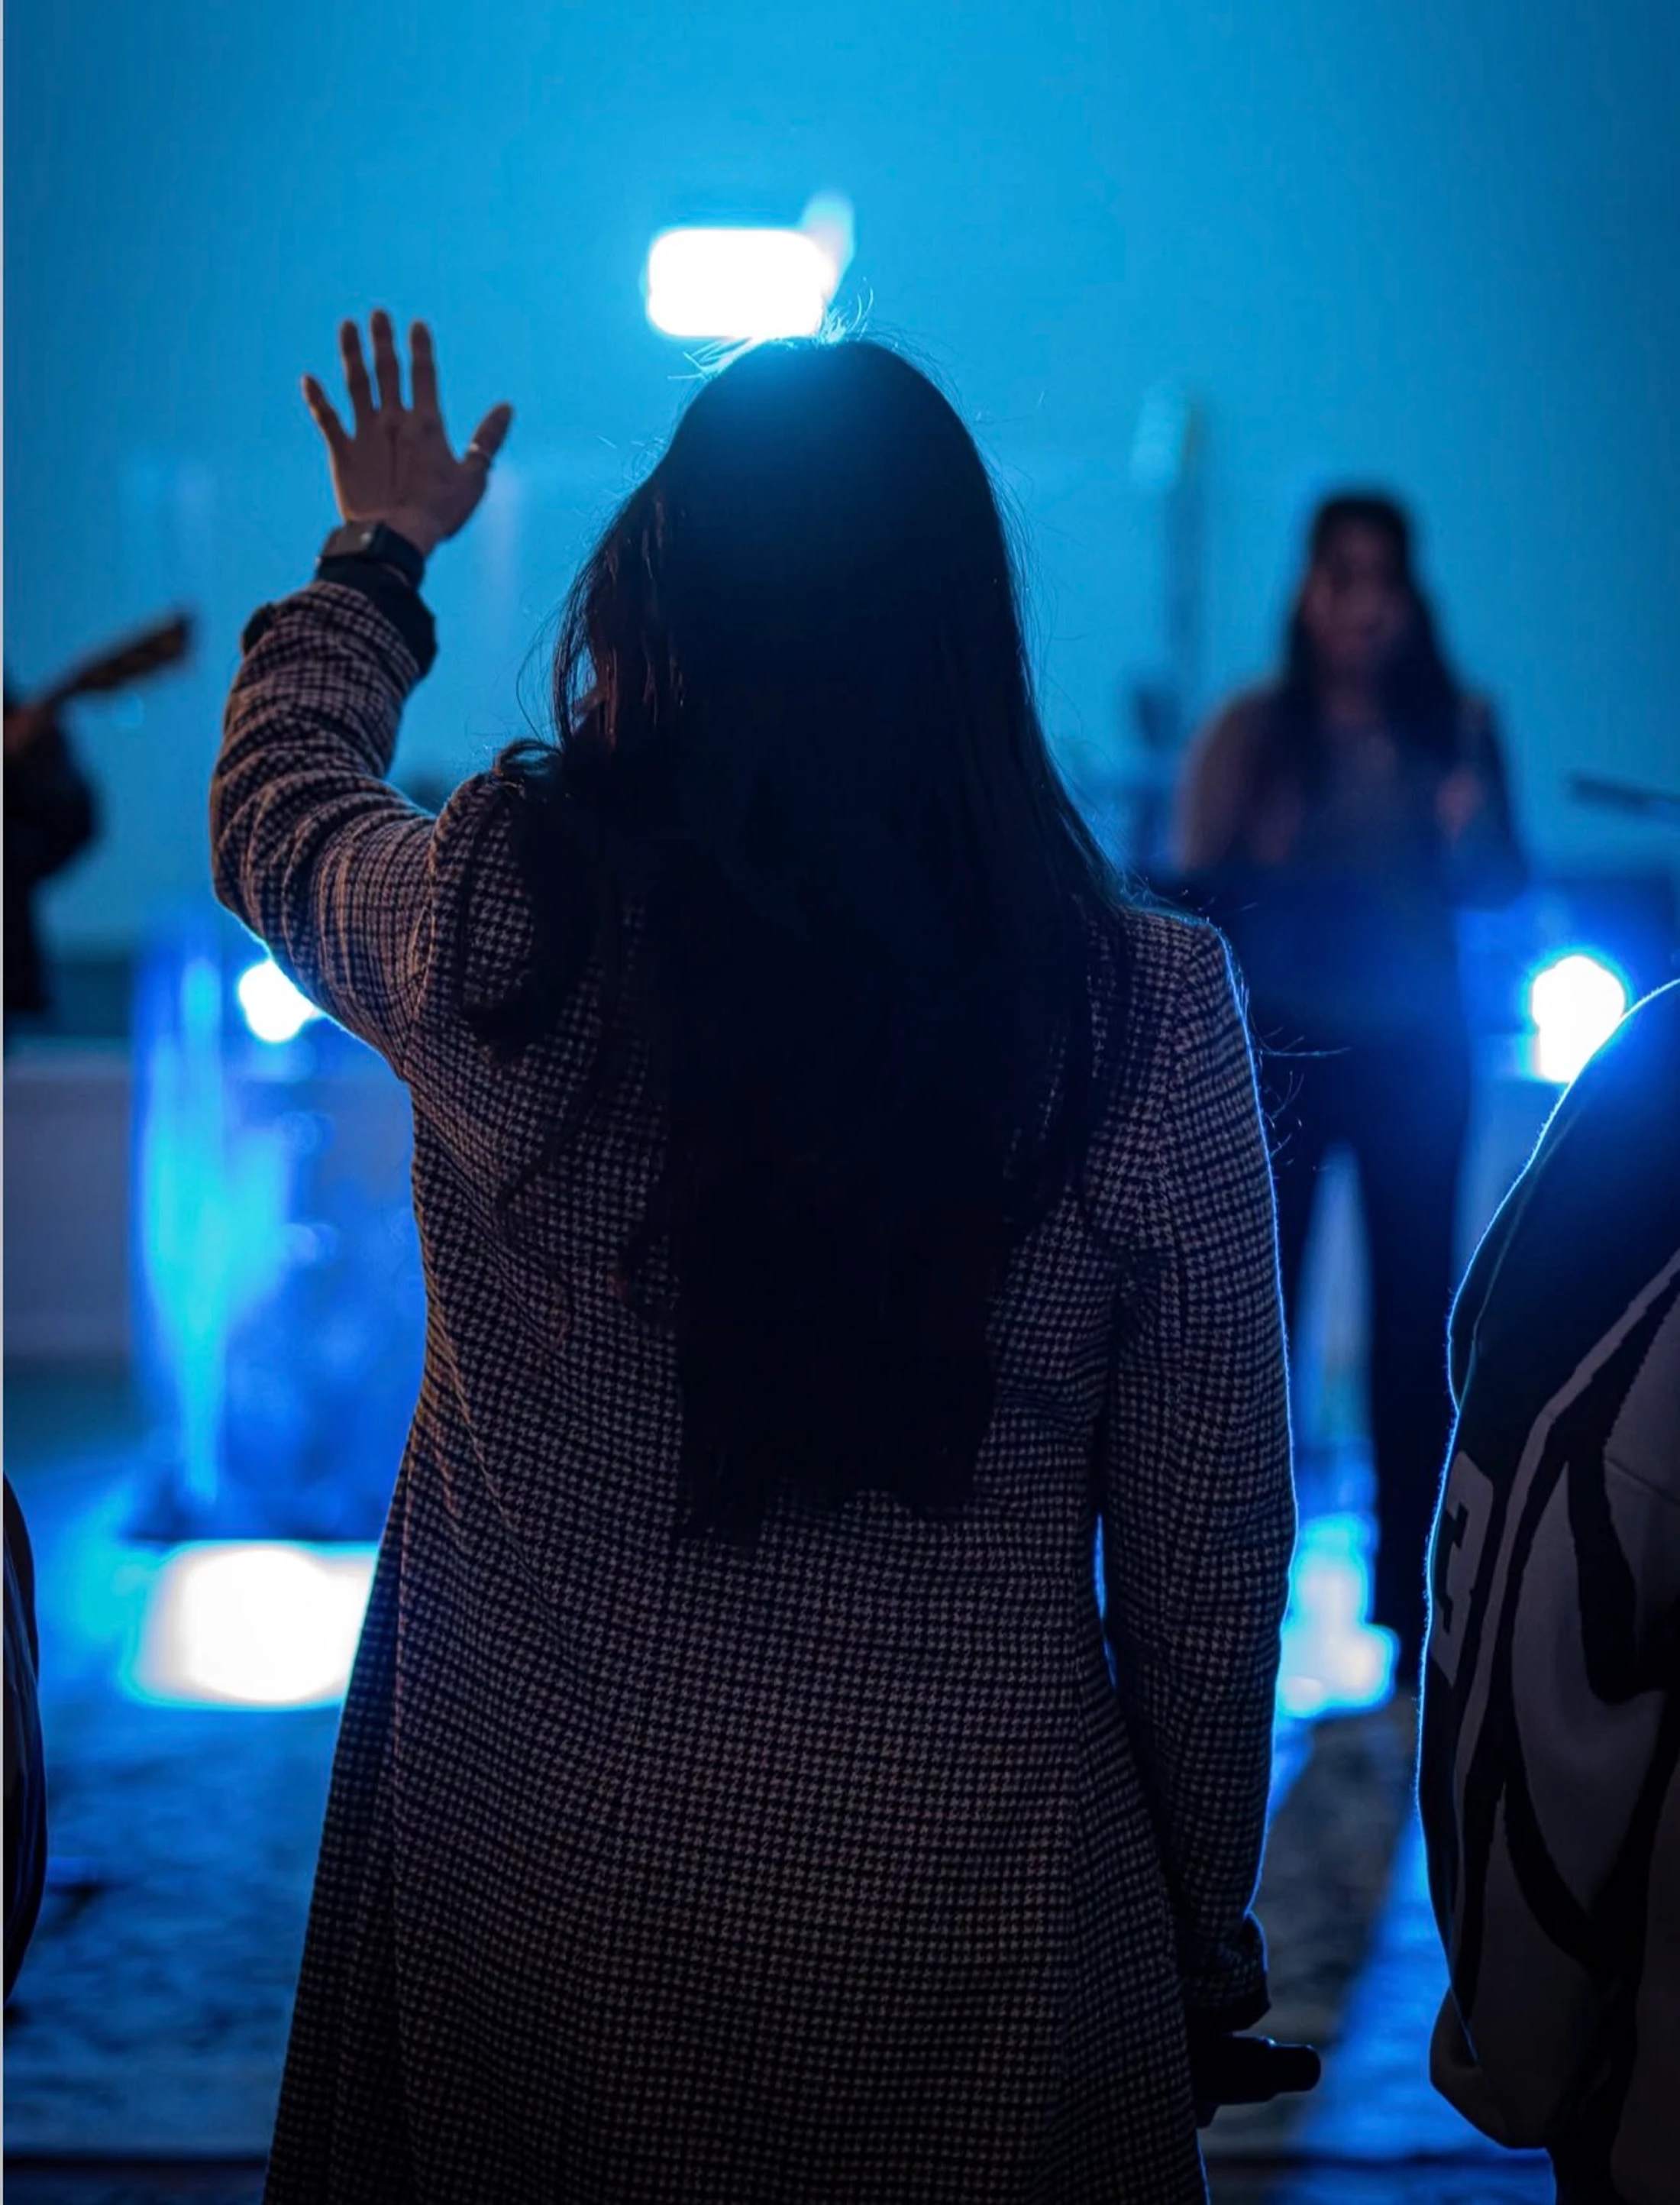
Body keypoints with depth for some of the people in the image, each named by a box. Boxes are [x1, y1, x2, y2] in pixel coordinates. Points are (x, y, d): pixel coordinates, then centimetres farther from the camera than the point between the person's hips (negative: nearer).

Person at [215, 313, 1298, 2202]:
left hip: (536, 1885, 1)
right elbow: (1208, 1557, -7)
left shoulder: (495, 919, -16)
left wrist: (379, 557, 29)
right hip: (975, 1913, 0)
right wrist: (1207, 1948, 9)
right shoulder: (1152, 1010, -15)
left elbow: (271, 810, 10)